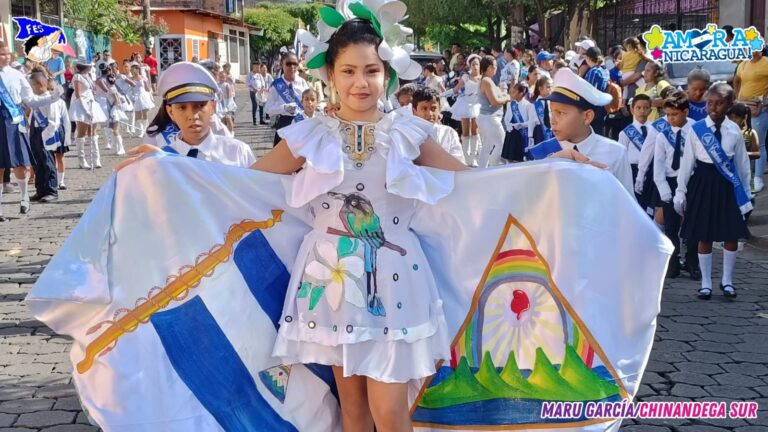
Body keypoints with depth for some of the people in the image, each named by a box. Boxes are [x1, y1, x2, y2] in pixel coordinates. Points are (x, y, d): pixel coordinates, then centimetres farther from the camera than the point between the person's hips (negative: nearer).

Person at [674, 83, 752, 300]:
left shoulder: (734, 130, 0)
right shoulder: (696, 129, -5)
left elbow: (742, 163, 6)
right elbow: (687, 162, -2)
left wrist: (746, 191, 9)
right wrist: (681, 192, -2)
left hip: (728, 184, 2)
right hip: (704, 182, -1)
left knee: (732, 235, 5)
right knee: (704, 236, 7)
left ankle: (727, 280, 23)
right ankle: (706, 282, 20)